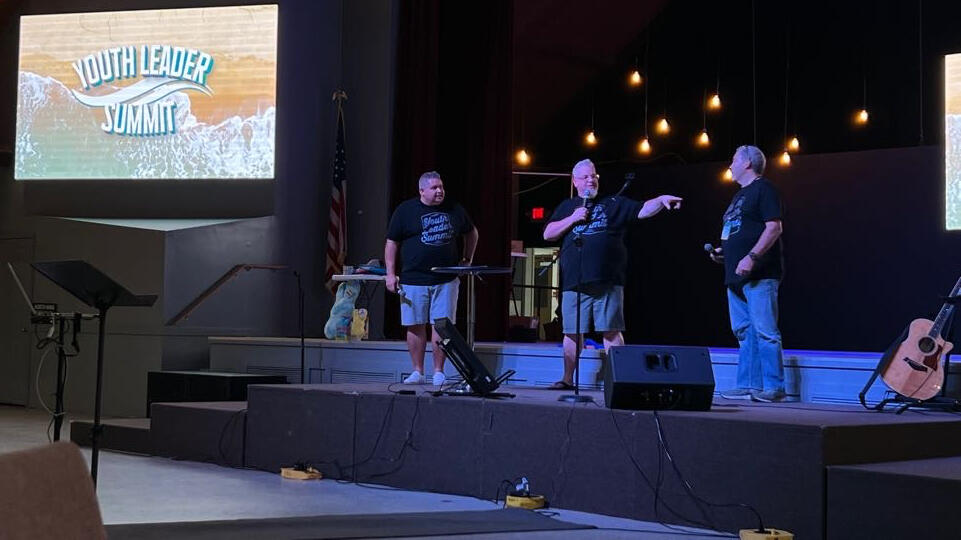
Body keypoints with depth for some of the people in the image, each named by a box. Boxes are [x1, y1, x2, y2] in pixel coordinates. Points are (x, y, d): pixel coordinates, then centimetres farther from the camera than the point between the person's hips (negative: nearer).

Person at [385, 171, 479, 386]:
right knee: (415, 326, 2)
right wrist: (391, 273, -4)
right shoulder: (405, 210, 3)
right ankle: (417, 372, 11)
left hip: (446, 279, 1)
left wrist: (467, 259, 20)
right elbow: (392, 242, 3)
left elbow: (471, 232, 27)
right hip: (413, 279, -1)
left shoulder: (454, 210, 10)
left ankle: (438, 372, 5)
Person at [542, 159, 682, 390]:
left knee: (611, 331, -4)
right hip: (574, 282, 2)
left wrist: (661, 200, -16)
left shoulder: (614, 204, 14)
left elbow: (643, 210, 2)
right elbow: (548, 234, 12)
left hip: (607, 282, -2)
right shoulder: (566, 207, 19)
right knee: (572, 332, 5)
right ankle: (567, 379, 14)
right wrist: (573, 219, 0)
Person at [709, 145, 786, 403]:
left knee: (764, 331, -11)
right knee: (744, 332, 9)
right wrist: (721, 251, 13)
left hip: (759, 275, -10)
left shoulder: (763, 189, -5)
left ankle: (773, 387, -10)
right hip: (737, 276, 10)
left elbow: (774, 227, -15)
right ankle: (748, 385, 11)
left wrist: (751, 257, -22)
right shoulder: (740, 195, 23)